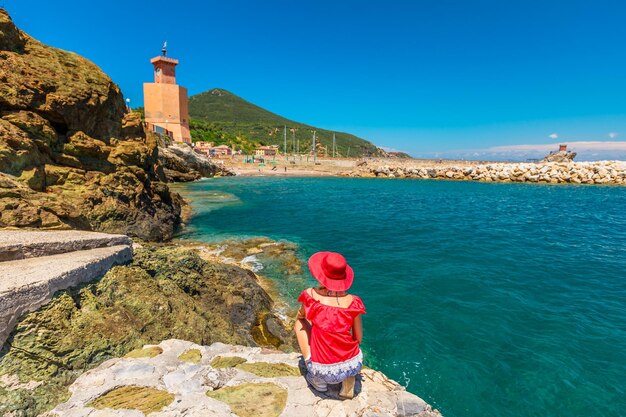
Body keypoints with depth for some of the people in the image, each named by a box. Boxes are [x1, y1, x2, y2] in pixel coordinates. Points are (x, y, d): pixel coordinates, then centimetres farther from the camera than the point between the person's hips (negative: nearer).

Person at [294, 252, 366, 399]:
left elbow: (301, 316, 12)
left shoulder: (311, 295, -11)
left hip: (323, 371, -2)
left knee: (300, 324, 18)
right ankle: (348, 385, 18)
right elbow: (359, 339, 3)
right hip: (353, 367, 3)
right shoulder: (352, 302, -9)